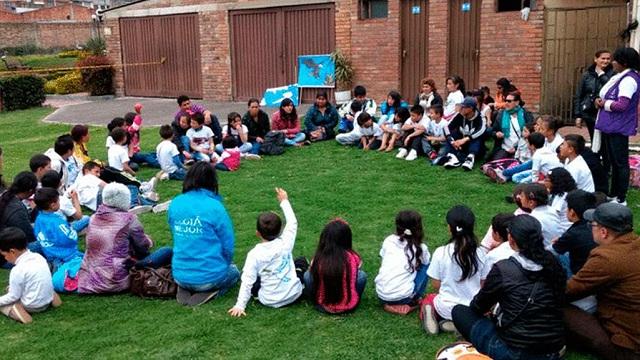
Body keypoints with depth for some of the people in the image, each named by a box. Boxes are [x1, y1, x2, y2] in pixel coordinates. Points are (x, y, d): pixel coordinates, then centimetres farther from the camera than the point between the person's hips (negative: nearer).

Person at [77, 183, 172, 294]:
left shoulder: (94, 218, 5)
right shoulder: (128, 219, -11)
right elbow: (144, 247, -1)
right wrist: (148, 240, 22)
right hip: (115, 283, -7)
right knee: (167, 252, -4)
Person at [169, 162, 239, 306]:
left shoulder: (175, 204, -3)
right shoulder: (215, 207, -16)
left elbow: (177, 237, 10)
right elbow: (228, 246, -9)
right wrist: (222, 265, 11)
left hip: (180, 276, 5)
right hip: (210, 276, -4)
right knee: (233, 271, 29)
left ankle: (185, 289, 8)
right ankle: (209, 292, 0)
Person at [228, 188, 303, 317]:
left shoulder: (254, 254, -17)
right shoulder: (285, 243, -12)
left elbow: (247, 282, -18)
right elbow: (292, 222, 5)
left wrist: (240, 305, -12)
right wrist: (284, 201, 13)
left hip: (269, 301, -2)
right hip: (293, 295, 2)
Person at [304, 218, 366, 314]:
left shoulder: (318, 258, -15)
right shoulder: (352, 258, -15)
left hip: (322, 307, 0)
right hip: (348, 307, 0)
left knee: (307, 275, 16)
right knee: (362, 274, 18)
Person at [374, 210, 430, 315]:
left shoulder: (388, 240, 7)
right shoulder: (421, 248, 2)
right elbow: (425, 264, 21)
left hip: (381, 295, 3)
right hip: (402, 297, -3)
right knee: (425, 266, 17)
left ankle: (389, 304, 17)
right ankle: (413, 302, 13)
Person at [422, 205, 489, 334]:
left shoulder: (440, 252, -16)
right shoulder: (479, 253, -11)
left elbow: (436, 285, -6)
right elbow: (483, 284, 0)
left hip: (448, 308, -1)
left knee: (428, 299, 30)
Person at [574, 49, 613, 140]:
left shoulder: (612, 74, 0)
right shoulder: (587, 75, 6)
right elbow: (578, 96, 8)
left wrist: (602, 74, -14)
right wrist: (577, 115, 4)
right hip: (589, 113, 3)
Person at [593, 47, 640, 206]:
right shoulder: (619, 77, 14)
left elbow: (622, 105, -25)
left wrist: (603, 103, -11)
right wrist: (599, 99, -1)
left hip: (618, 128, -11)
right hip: (611, 126, 11)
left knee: (620, 163, -3)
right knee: (611, 160, 17)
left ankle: (621, 199, 4)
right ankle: (613, 195, 28)